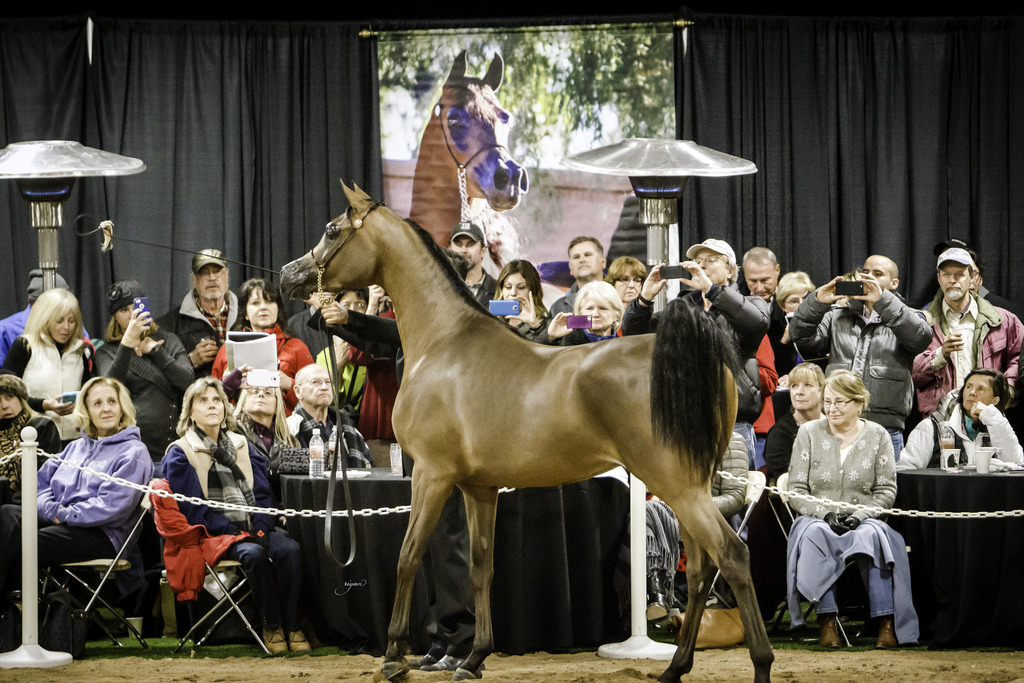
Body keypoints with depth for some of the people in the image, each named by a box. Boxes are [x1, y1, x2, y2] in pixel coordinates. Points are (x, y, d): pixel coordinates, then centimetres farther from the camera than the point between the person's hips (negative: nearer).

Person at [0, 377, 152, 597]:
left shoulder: (134, 452, 3)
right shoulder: (76, 447, 27)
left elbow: (113, 506, -10)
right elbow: (42, 482, 18)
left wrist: (65, 514, -10)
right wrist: (52, 509, -4)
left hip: (101, 534, -6)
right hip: (57, 521, 6)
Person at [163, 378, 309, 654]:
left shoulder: (241, 445, 20)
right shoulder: (180, 453, 4)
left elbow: (262, 493, 14)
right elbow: (193, 508, -6)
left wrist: (261, 528, -7)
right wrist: (235, 533, -16)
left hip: (253, 529, 4)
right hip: (214, 535, -4)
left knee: (288, 548, -27)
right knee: (253, 554, -34)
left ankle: (292, 624, -20)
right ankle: (271, 625, -20)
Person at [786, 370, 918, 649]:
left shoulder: (878, 436, 6)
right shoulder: (809, 433, 5)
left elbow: (886, 491, 3)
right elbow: (796, 490, 2)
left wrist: (859, 515, -15)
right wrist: (825, 514, -14)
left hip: (864, 519, 0)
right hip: (817, 518, 0)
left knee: (871, 535, -35)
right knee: (816, 534, -36)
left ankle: (887, 623, -35)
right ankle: (827, 621, -35)